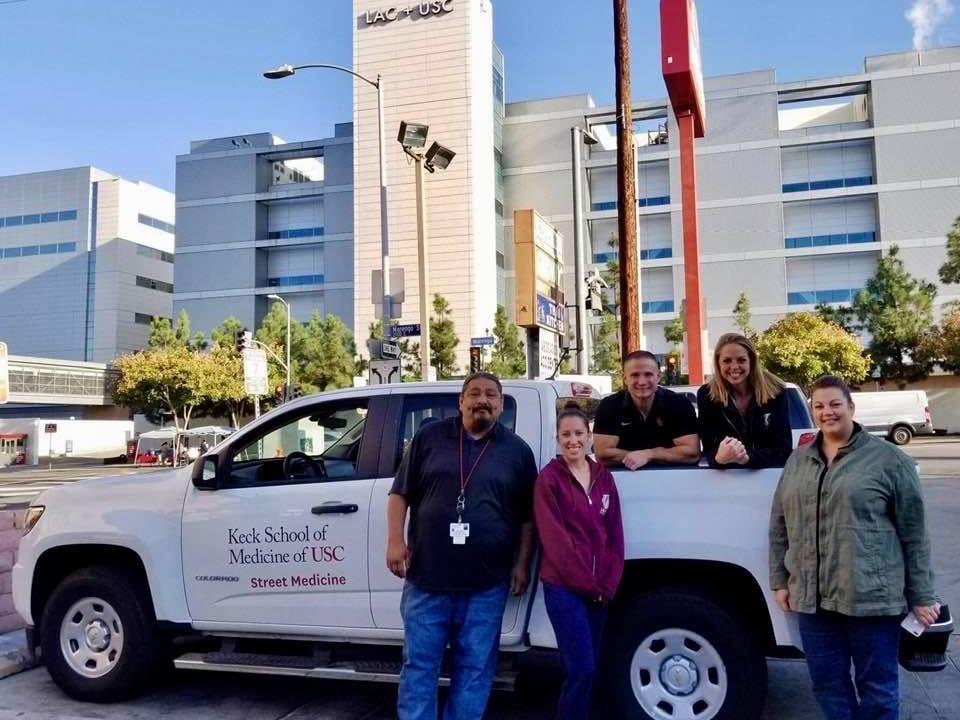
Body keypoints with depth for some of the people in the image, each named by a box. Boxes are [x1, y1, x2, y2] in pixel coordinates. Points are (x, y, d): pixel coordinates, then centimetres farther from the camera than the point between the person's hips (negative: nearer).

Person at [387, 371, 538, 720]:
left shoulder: (518, 451, 6)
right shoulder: (429, 437, 4)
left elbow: (528, 517, 9)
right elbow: (400, 493, 6)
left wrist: (521, 564, 4)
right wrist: (395, 540, -4)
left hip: (487, 581, 1)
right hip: (427, 575, 0)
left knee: (475, 666, 9)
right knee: (419, 663, 6)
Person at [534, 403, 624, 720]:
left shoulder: (603, 477, 9)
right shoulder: (548, 479, -7)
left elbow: (615, 533, 8)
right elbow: (555, 539, -11)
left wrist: (608, 583, -2)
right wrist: (586, 582, -12)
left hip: (599, 588, 5)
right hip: (563, 587, -5)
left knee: (587, 669, 11)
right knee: (582, 669, -10)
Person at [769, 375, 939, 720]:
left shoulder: (887, 459, -3)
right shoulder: (797, 461, 10)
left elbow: (914, 533, -2)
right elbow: (779, 527, 14)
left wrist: (922, 597, -2)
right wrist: (779, 580, 11)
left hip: (872, 597, -4)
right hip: (811, 597, 4)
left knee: (877, 686, 8)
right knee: (827, 682, 14)